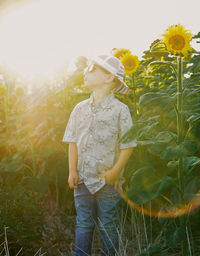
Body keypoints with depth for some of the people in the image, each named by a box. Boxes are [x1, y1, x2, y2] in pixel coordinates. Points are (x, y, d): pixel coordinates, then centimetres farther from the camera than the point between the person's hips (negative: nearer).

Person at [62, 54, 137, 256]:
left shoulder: (120, 110, -6)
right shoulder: (80, 109, 8)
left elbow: (128, 145, -5)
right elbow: (73, 142, 9)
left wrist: (115, 171, -12)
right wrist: (72, 171, 1)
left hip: (108, 180, -4)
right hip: (83, 179, 4)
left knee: (108, 226, 7)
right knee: (83, 224, 10)